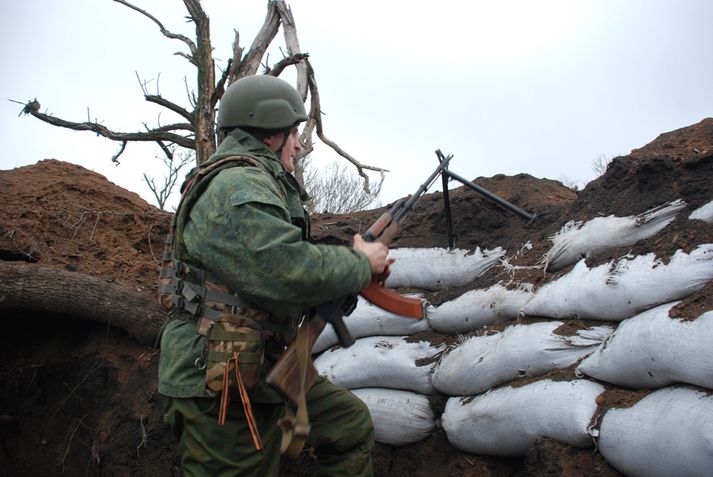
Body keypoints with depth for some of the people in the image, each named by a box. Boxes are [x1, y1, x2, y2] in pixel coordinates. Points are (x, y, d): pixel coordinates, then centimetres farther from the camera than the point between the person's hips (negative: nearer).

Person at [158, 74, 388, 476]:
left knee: (351, 422, 16)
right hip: (222, 386, -10)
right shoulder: (238, 186, -18)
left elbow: (279, 266, 18)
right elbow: (291, 272, -29)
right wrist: (361, 262, -11)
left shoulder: (257, 185, 16)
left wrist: (360, 266, 10)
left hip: (266, 370, 10)